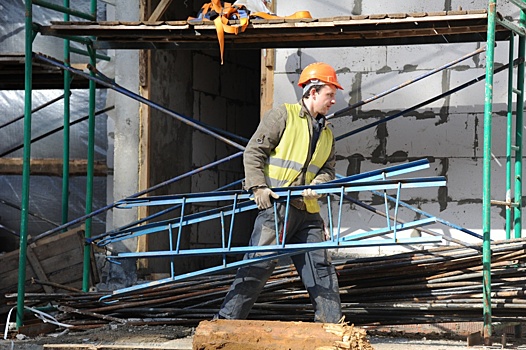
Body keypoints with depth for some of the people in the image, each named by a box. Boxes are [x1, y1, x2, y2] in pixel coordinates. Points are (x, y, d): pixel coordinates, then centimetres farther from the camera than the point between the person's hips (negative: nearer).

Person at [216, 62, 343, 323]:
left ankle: (332, 323, 10)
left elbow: (328, 169, 16)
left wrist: (316, 186, -7)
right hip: (275, 205, -7)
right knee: (258, 265, -10)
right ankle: (227, 319, -6)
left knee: (320, 267, 4)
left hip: (307, 211, 7)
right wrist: (258, 186, -18)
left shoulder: (326, 133, 21)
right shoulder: (283, 116, -2)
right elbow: (253, 152, -6)